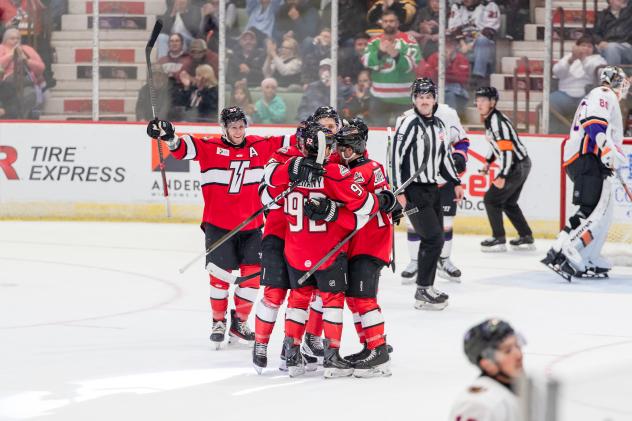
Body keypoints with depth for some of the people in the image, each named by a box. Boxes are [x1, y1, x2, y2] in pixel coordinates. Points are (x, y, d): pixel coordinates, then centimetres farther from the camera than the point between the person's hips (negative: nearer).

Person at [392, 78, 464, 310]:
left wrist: (456, 183, 21)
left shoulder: (439, 125, 11)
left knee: (434, 238, 10)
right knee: (434, 238, -13)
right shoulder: (409, 124, -15)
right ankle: (423, 292, -5)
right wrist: (398, 191, -22)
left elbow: (444, 157, 24)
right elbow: (395, 156, -18)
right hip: (413, 191, -8)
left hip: (432, 188, 8)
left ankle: (427, 288, 21)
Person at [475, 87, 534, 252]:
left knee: (492, 199, -4)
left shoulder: (497, 122, -23)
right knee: (509, 203, 18)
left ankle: (499, 239, -1)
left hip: (517, 167, -10)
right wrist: (488, 161, 25)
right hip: (521, 165, 10)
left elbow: (507, 149, -28)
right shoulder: (490, 119, 8)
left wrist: (502, 176, -29)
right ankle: (526, 238, 22)